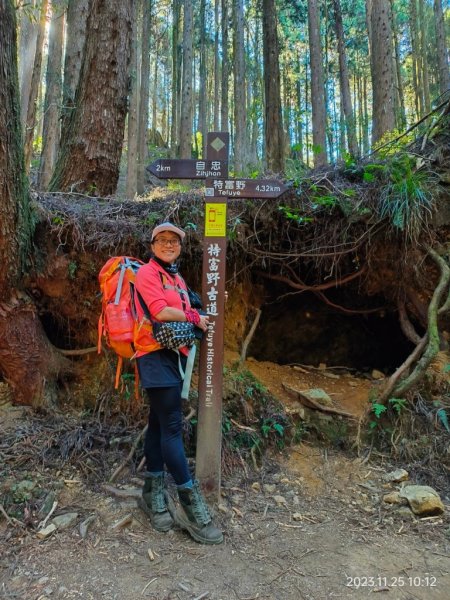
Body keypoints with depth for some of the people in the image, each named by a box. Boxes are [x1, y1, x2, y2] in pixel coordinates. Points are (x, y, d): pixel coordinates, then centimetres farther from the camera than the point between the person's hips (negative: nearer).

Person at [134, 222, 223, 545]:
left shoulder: (178, 278, 21)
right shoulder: (147, 273, -5)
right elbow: (160, 312, -17)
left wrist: (197, 320, -3)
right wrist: (195, 317, -6)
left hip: (176, 355, 8)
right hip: (157, 355, -8)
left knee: (159, 424, 13)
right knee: (172, 426, -7)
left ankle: (153, 493, 23)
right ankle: (190, 502, 0)